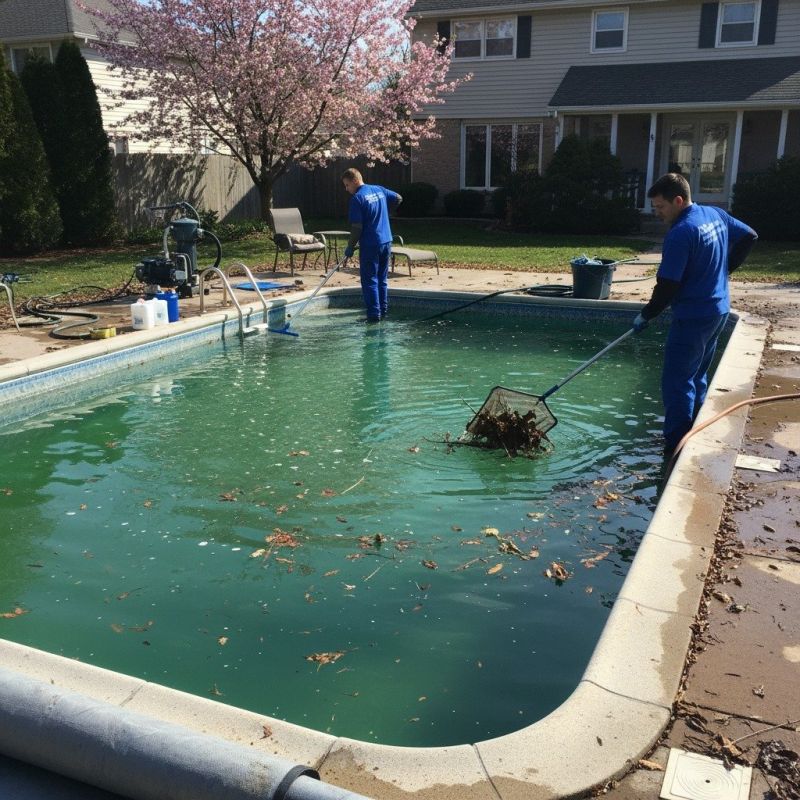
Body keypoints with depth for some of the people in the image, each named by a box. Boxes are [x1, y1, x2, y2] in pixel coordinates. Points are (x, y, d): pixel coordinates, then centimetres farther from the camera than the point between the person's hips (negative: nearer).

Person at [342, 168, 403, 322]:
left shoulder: (357, 198, -13)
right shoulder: (379, 190, 7)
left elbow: (357, 227, -16)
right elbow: (398, 198, 22)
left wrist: (350, 247, -6)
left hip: (370, 245, -7)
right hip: (386, 241, 7)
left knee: (370, 281, -1)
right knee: (382, 279, 15)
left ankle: (374, 315, -2)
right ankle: (383, 311, 19)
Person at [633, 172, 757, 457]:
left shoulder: (680, 234, -21)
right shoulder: (715, 214, 5)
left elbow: (667, 286, -20)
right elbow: (749, 236, 17)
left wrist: (646, 315, -7)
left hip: (693, 317, -10)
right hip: (719, 310, 10)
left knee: (676, 383, -4)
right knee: (697, 377, 20)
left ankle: (676, 449, 0)